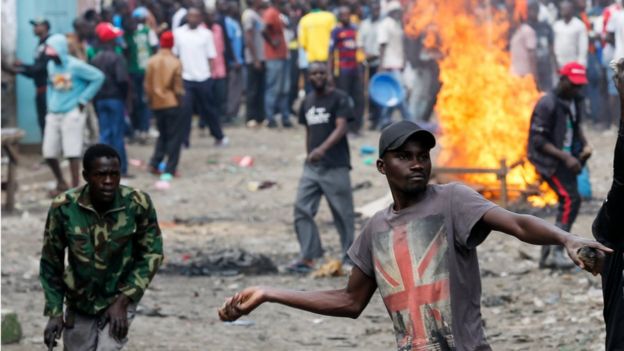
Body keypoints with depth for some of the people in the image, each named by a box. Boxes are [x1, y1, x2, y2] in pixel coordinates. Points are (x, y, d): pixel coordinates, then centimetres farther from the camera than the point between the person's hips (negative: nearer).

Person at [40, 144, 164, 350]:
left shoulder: (138, 204, -21)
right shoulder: (64, 208, -20)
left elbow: (151, 254, -9)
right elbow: (51, 263, -6)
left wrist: (123, 301, -16)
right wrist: (54, 313, -8)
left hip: (120, 298, -2)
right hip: (80, 301, 2)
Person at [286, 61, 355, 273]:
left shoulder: (339, 98, -6)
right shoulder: (307, 101, 13)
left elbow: (341, 128, -17)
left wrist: (323, 149, -31)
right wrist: (309, 155, 16)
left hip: (335, 166, -6)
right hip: (312, 166, 6)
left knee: (342, 211, 1)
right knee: (302, 208, -4)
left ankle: (349, 255, 13)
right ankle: (308, 257, -4)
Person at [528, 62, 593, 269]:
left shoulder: (575, 101, 7)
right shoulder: (547, 104, -18)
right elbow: (538, 140, -20)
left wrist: (584, 145, 3)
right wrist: (565, 157, -25)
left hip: (567, 159, 9)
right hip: (550, 160, -9)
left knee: (567, 205, 8)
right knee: (570, 199, -20)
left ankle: (547, 255, 16)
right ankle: (556, 252, -19)